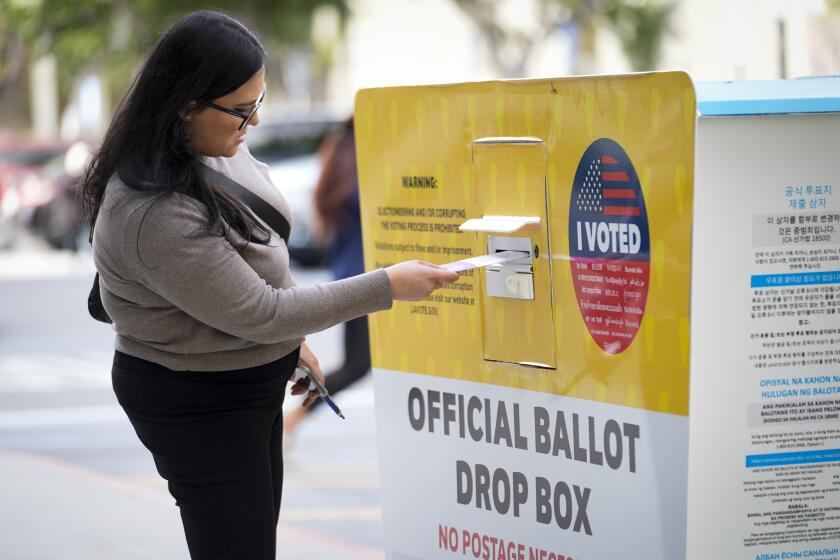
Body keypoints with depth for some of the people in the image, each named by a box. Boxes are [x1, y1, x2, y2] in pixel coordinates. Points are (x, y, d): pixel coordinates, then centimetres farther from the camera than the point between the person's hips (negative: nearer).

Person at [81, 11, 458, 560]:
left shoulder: (211, 145, -5)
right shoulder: (154, 215, -32)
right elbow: (259, 313, -24)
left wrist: (290, 343, 21)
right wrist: (387, 286, -19)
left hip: (251, 383, 9)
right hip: (195, 405, -9)